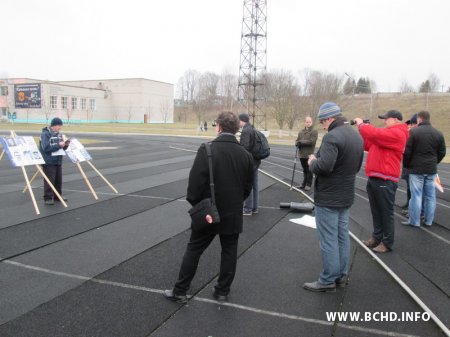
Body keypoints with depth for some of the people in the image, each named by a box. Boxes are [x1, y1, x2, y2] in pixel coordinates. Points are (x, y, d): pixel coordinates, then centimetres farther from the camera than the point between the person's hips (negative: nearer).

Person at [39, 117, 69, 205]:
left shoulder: (59, 134, 10)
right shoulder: (45, 134, -12)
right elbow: (46, 148, -21)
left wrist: (65, 145, -5)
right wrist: (58, 145, -24)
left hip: (58, 161, 7)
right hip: (49, 162, -7)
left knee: (58, 180, 13)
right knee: (49, 181, -4)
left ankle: (57, 196, 25)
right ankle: (48, 198, 2)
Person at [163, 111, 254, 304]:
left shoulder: (207, 150, -16)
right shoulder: (246, 155, -1)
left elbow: (196, 181, -18)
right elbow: (247, 187, 6)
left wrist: (195, 203, -5)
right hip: (233, 214, 3)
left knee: (193, 250, 9)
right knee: (229, 252, 14)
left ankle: (180, 291, 17)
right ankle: (222, 291, 24)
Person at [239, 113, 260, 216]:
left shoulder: (245, 131, -17)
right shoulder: (253, 129, 12)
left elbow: (245, 147, -24)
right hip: (255, 161, 9)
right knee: (254, 185, 15)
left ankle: (248, 209, 8)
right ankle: (254, 207, 25)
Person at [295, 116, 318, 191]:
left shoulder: (314, 131, -5)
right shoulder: (301, 132, 15)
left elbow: (312, 141, -16)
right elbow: (297, 141, 12)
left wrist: (301, 142, -13)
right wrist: (298, 143, -12)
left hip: (309, 154, -6)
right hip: (302, 154, 6)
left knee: (309, 170, 1)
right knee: (305, 170, 16)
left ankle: (308, 184, 10)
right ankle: (304, 184, 25)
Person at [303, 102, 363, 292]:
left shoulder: (332, 137, -21)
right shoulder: (356, 135, 10)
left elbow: (324, 167, -30)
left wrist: (312, 162, -11)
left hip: (328, 198, -9)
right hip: (346, 196, 9)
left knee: (328, 240, -1)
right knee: (342, 237, 16)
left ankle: (328, 280, 8)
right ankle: (341, 276, 27)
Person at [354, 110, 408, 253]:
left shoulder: (397, 134, -13)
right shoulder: (385, 133, 18)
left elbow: (375, 134, -25)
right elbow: (369, 145, 18)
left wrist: (361, 124, -8)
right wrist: (363, 127, 6)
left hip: (385, 180, -9)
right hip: (373, 178, 9)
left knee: (386, 212, 1)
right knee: (376, 211, 16)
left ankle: (387, 243, 11)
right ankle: (377, 237, 27)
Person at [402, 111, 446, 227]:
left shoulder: (413, 132, -11)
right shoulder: (439, 133, 5)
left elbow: (407, 151, -11)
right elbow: (442, 152, 8)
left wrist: (407, 165, 4)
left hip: (416, 169, -4)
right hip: (431, 169, 5)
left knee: (416, 195, 0)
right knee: (430, 195, 10)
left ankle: (414, 221, 5)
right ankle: (428, 221, 18)